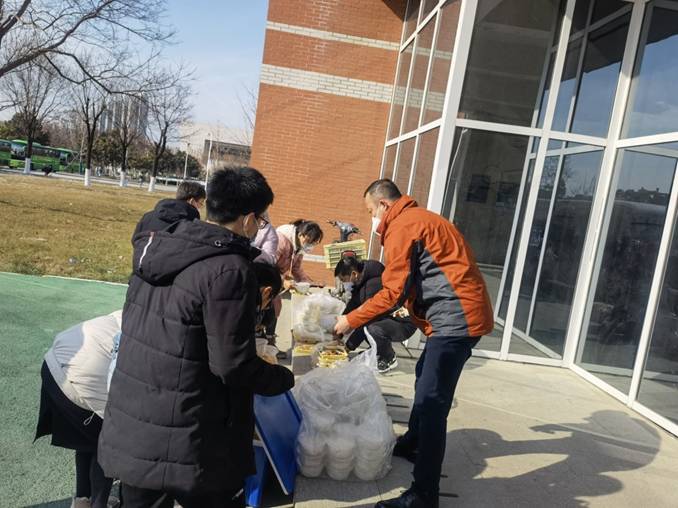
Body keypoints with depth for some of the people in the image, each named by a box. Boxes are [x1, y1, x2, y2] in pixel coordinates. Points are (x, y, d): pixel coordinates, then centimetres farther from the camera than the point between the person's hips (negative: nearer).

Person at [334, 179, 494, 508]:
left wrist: (351, 320, -5)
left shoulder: (401, 226, -10)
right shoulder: (418, 219, 22)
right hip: (460, 313, 11)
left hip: (455, 316, -11)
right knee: (425, 382, 25)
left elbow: (393, 292, -14)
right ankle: (413, 444, 43)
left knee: (431, 403, -11)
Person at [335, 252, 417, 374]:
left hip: (405, 322, -9)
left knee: (373, 329, -34)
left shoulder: (374, 284, -28)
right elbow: (353, 305, 8)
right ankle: (377, 352, 13)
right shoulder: (361, 280, -1)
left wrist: (348, 346, -19)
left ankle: (389, 359, -4)